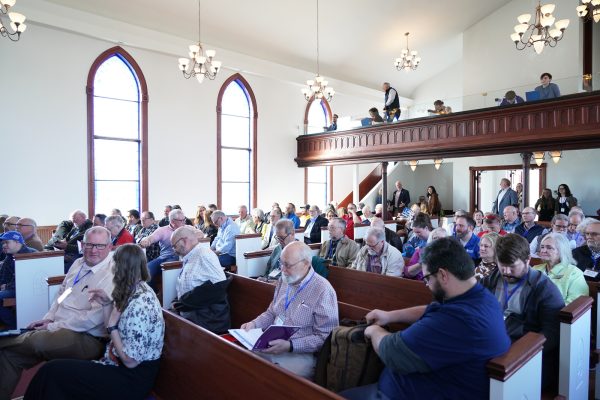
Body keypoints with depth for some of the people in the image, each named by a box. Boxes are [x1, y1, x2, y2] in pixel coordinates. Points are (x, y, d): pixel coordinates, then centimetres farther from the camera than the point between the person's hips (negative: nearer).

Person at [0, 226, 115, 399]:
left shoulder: (112, 274, -18)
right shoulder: (78, 263, 11)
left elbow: (96, 317, -22)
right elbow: (61, 294, 21)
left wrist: (53, 327, -14)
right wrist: (47, 319, 5)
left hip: (86, 338, -9)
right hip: (55, 328, 9)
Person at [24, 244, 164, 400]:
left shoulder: (140, 306, -26)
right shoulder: (137, 291, 3)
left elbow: (130, 361, -21)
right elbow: (116, 332, 10)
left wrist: (112, 325, -15)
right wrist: (107, 304, -1)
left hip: (131, 379, -8)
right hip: (120, 366, 8)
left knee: (52, 371, -5)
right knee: (56, 367, 4)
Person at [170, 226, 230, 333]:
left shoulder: (204, 255, -8)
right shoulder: (189, 259, 17)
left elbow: (219, 286, -18)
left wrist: (183, 302, -13)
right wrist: (177, 302, -3)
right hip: (190, 317, 8)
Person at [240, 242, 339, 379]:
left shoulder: (323, 290, -16)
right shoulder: (284, 281, 9)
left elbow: (325, 337, -16)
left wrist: (290, 346, -22)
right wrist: (254, 323, 3)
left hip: (301, 354, -6)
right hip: (271, 346, 7)